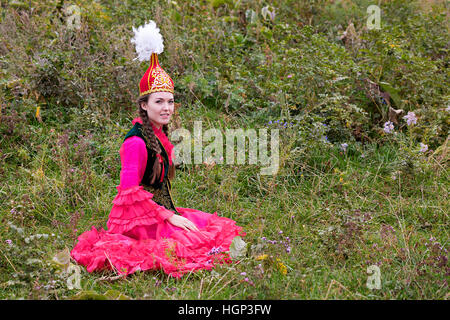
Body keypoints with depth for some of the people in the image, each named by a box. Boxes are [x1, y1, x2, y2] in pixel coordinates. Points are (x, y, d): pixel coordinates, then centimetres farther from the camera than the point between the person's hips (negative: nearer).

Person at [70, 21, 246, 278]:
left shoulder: (160, 136, 11)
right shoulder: (137, 141, -18)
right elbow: (131, 192, -22)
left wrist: (172, 213, 10)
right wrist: (169, 217, -20)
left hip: (161, 209, 9)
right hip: (138, 217, -9)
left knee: (217, 227, 7)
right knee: (194, 240, -22)